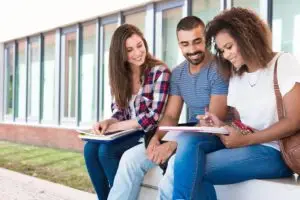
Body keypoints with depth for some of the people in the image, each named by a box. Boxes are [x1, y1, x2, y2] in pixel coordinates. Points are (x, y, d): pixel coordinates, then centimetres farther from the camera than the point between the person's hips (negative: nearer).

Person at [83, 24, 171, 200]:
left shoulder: (160, 72, -13)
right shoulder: (120, 75, 6)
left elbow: (154, 117, -19)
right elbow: (120, 112, 9)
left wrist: (113, 127, -16)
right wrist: (107, 123, -16)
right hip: (127, 132, 6)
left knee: (106, 150, -26)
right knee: (90, 148, -19)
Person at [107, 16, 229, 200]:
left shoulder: (219, 69, -13)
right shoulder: (177, 74, 10)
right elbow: (171, 115, 9)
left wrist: (173, 145, -28)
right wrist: (156, 137, -14)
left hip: (216, 136, -7)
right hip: (189, 134, 7)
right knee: (131, 157, -7)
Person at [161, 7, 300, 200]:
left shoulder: (284, 63, -1)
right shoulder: (236, 76, 19)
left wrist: (246, 140, -13)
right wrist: (221, 126, -5)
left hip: (273, 153, -6)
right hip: (244, 147, 6)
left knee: (188, 169, -24)